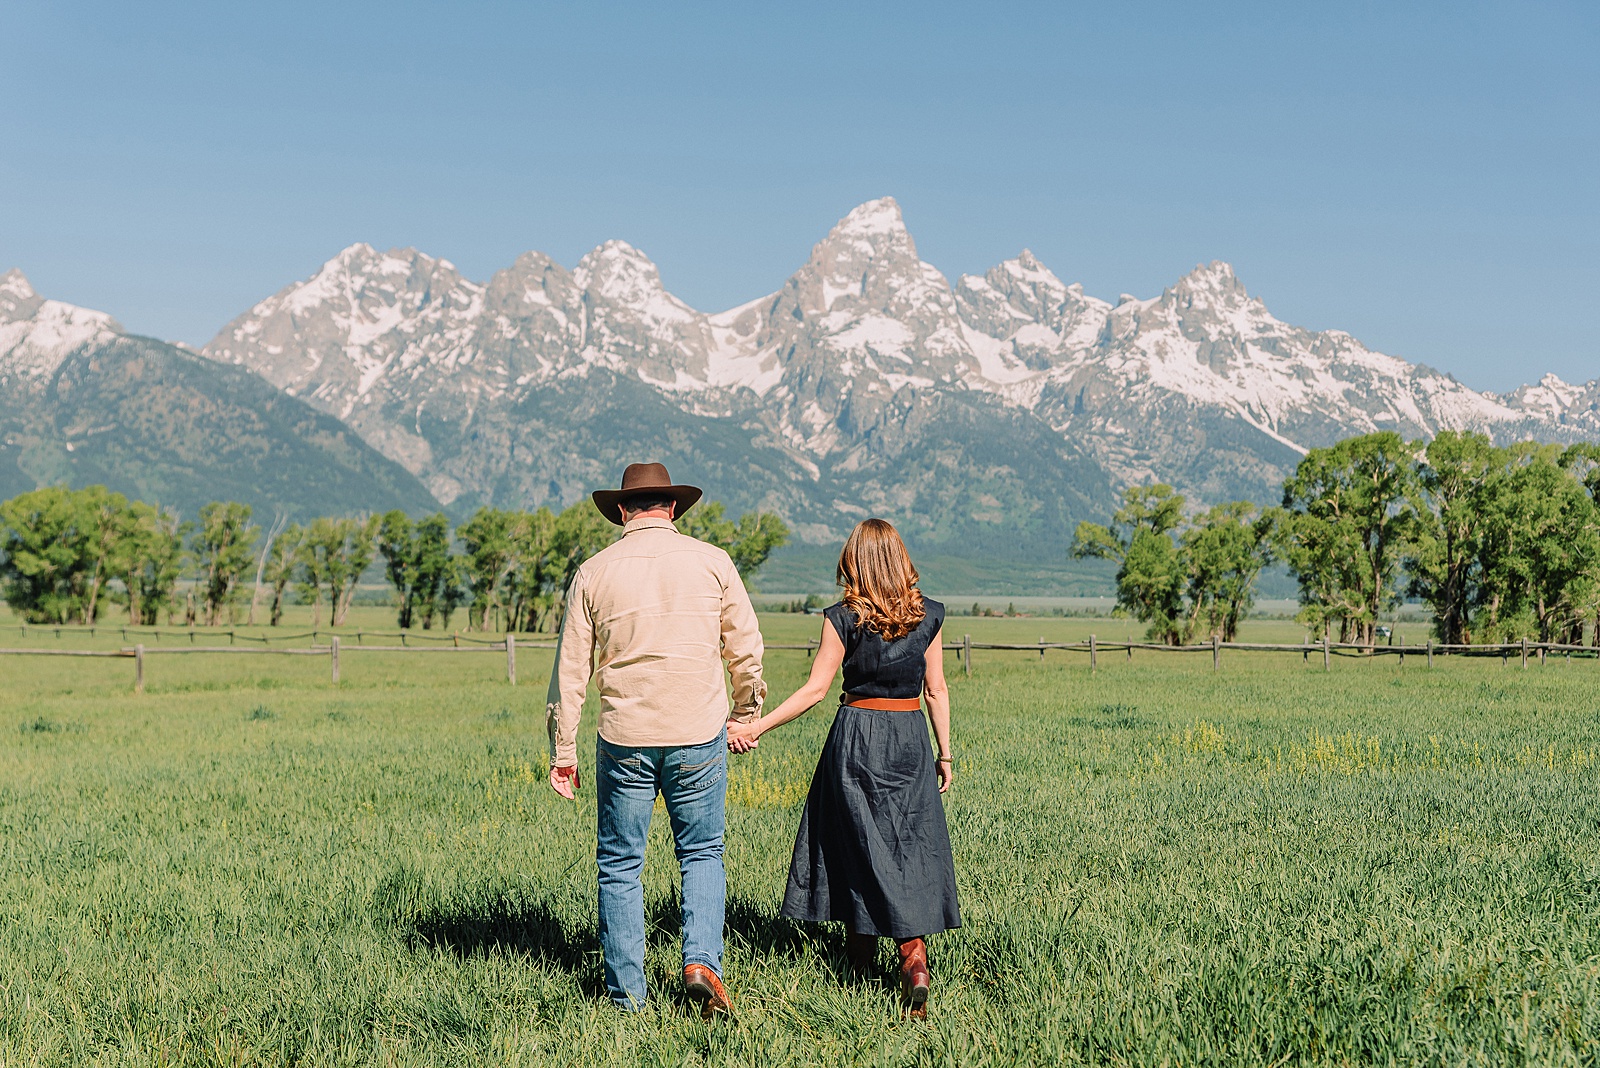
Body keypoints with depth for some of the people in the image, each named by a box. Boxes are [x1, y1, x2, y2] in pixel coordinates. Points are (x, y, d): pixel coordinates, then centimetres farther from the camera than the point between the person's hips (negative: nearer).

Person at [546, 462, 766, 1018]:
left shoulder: (594, 571, 1)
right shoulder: (711, 561, 0)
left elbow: (570, 668, 2)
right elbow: (746, 648, 5)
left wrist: (562, 752, 9)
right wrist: (747, 714, 21)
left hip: (624, 740, 0)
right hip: (698, 734, 0)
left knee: (619, 864, 11)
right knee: (702, 853, 15)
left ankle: (626, 992, 15)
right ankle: (701, 960, -4)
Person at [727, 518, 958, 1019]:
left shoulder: (844, 618, -7)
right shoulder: (928, 615, 1)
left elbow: (815, 689, -10)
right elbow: (936, 689, 4)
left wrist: (755, 727, -5)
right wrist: (945, 753, 12)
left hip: (857, 737, -2)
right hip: (910, 738, 2)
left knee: (862, 845, 8)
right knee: (911, 845, 5)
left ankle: (861, 952, 18)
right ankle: (914, 958, -8)